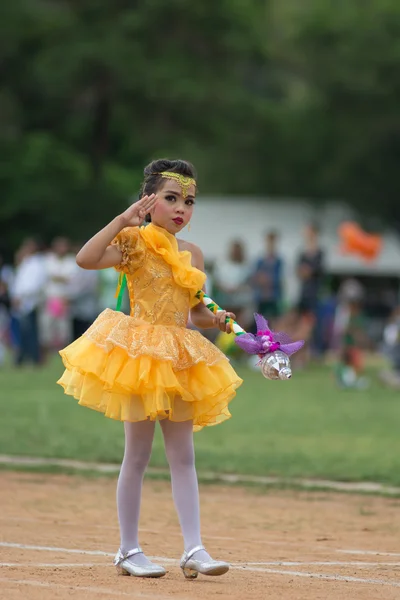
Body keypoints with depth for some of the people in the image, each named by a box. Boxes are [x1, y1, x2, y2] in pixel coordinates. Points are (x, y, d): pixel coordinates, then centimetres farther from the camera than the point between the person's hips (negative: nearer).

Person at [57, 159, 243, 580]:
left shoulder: (192, 254, 12)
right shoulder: (136, 242, -8)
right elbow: (86, 259, -25)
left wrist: (219, 321, -3)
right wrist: (123, 220, -26)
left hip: (179, 362, 6)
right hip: (139, 354, -6)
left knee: (183, 456, 2)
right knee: (138, 454, 0)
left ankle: (194, 549, 0)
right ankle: (128, 550, 10)